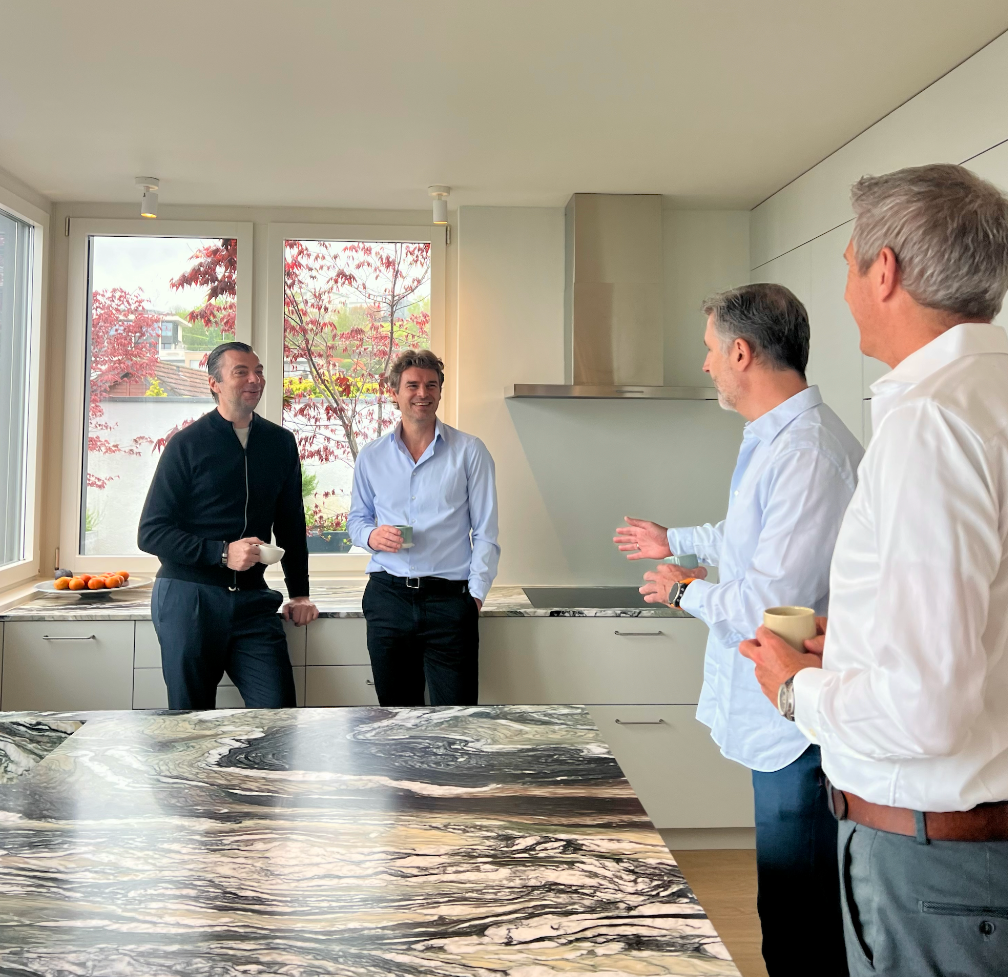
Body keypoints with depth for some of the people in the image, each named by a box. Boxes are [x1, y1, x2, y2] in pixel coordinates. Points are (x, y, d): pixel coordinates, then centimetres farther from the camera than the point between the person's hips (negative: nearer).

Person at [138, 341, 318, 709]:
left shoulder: (281, 443, 10)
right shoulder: (187, 444, -2)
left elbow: (290, 524, 17)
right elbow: (151, 533, -5)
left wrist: (299, 593, 12)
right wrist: (222, 553, -17)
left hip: (252, 600, 3)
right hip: (188, 597, -3)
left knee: (279, 710, -7)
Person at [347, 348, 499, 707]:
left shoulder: (470, 451, 2)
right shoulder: (371, 456, 10)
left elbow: (485, 532, 1)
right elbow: (356, 518, 19)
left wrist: (476, 592, -8)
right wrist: (371, 535, -4)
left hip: (450, 598, -2)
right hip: (387, 597, 3)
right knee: (396, 713, 11)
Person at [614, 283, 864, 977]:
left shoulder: (808, 452, -24)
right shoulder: (773, 439, 11)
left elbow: (769, 607, -28)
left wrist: (686, 590, -9)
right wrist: (673, 542, 42)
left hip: (797, 727, -10)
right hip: (779, 718, 10)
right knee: (789, 911, 21)